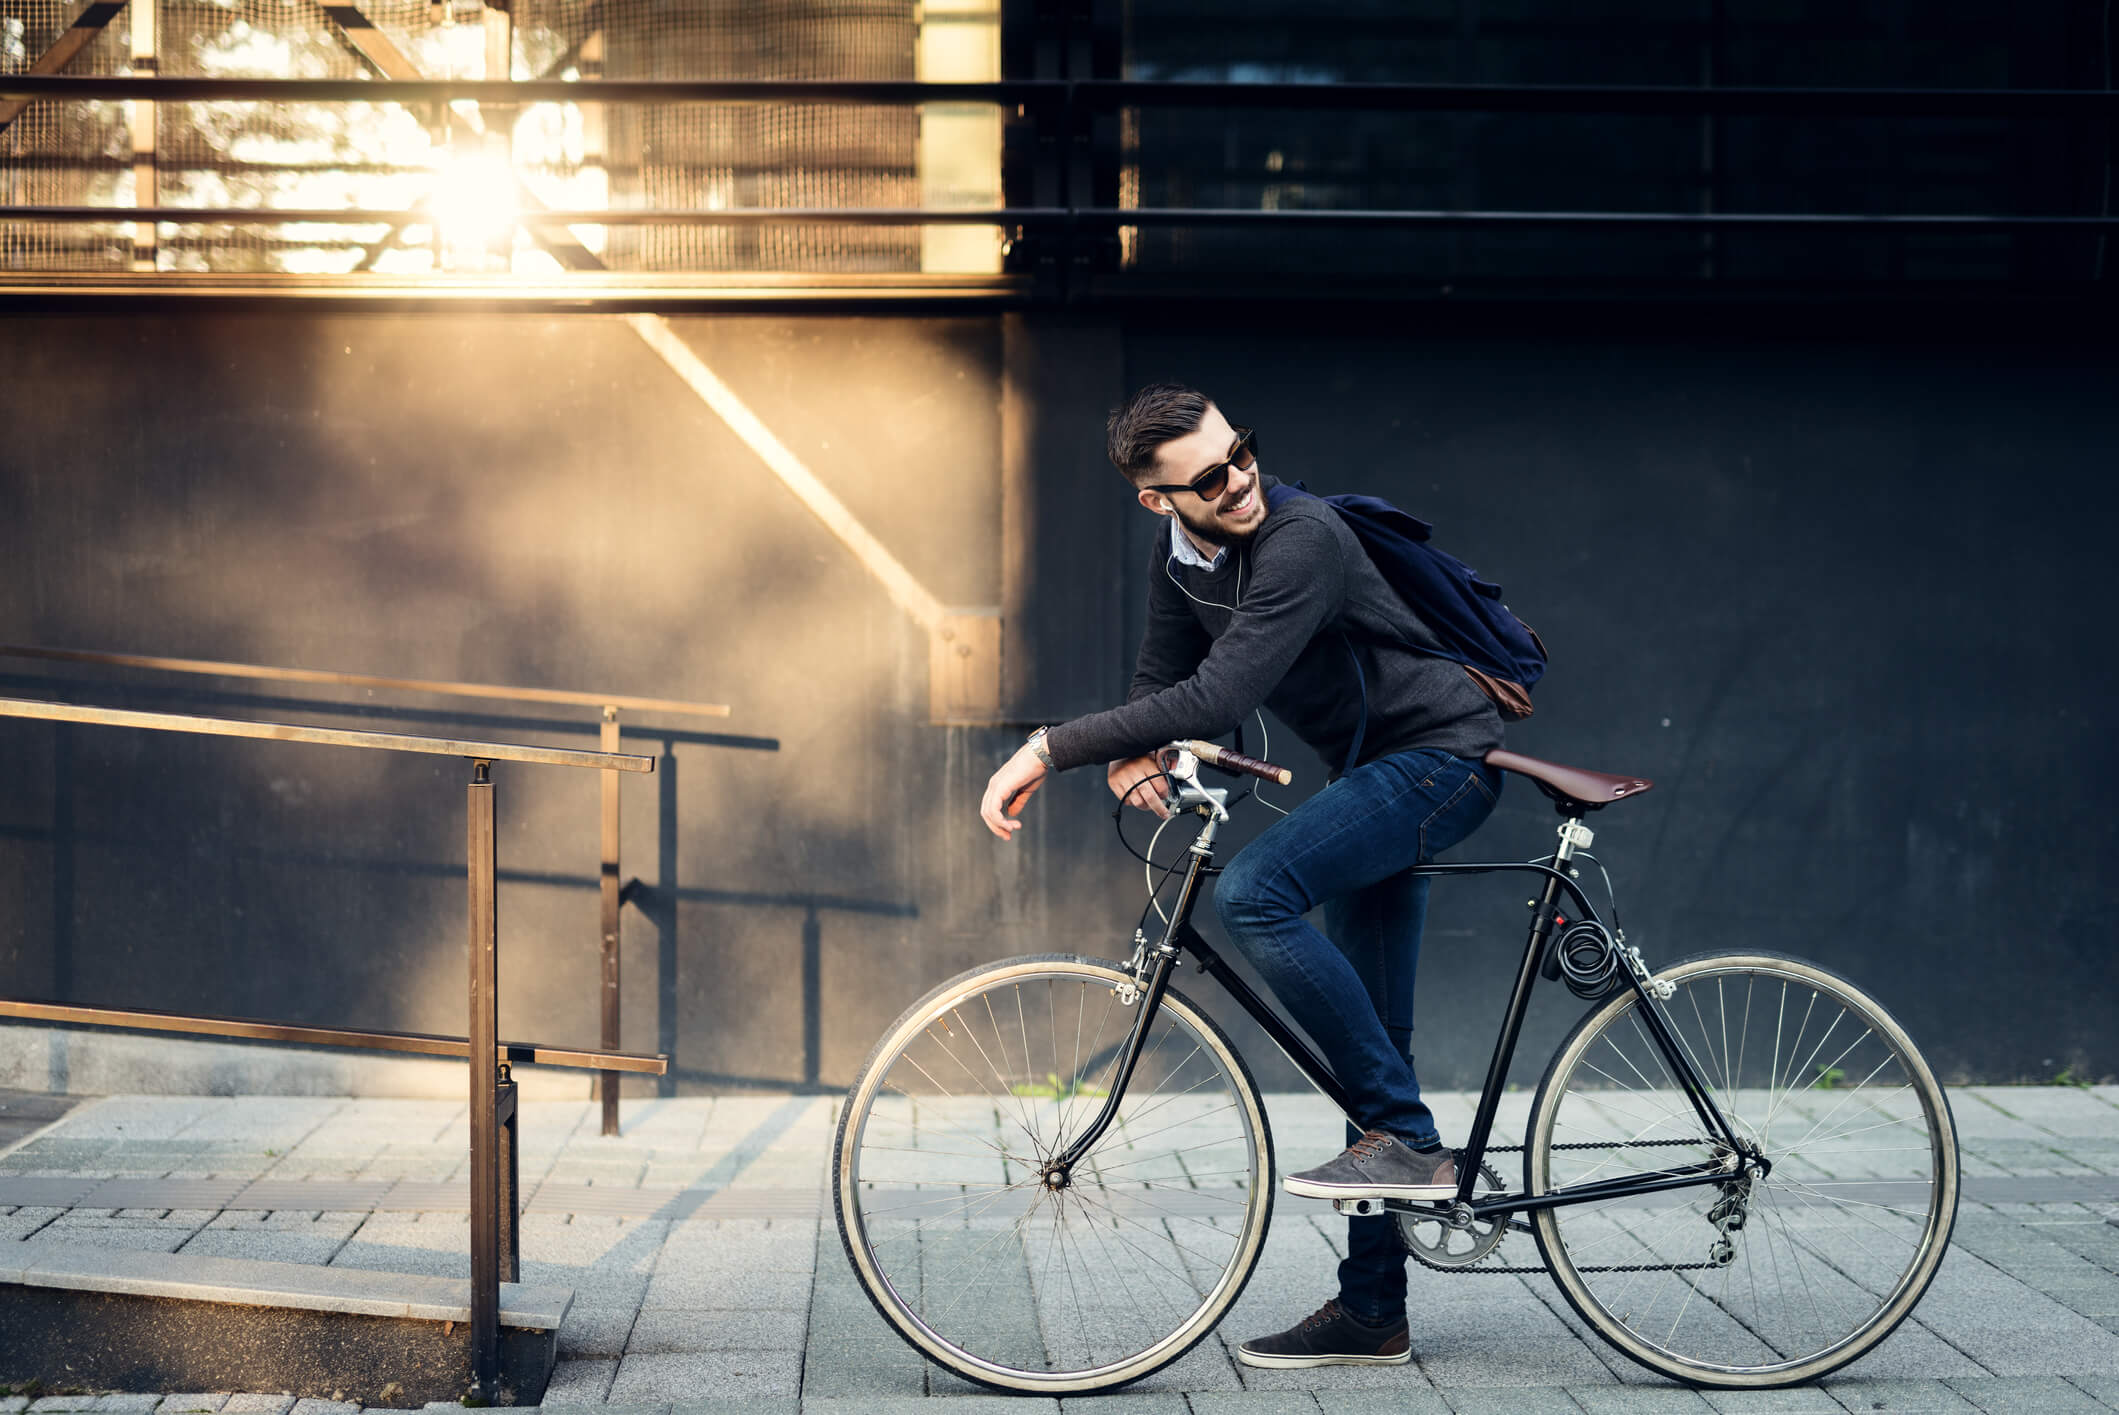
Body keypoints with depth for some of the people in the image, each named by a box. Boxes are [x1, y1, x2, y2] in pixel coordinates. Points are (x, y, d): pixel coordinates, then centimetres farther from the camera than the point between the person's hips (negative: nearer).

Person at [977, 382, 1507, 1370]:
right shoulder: (1180, 550, 1)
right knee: (1365, 1034, 9)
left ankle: (1405, 1137, -18)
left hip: (1441, 756, -9)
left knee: (1253, 892, -29)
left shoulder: (1301, 541, -27)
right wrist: (1129, 757, -16)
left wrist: (1051, 749, -36)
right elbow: (1163, 678, 8)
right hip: (1374, 771, 9)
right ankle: (1372, 1316, 15)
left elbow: (1219, 698, -36)